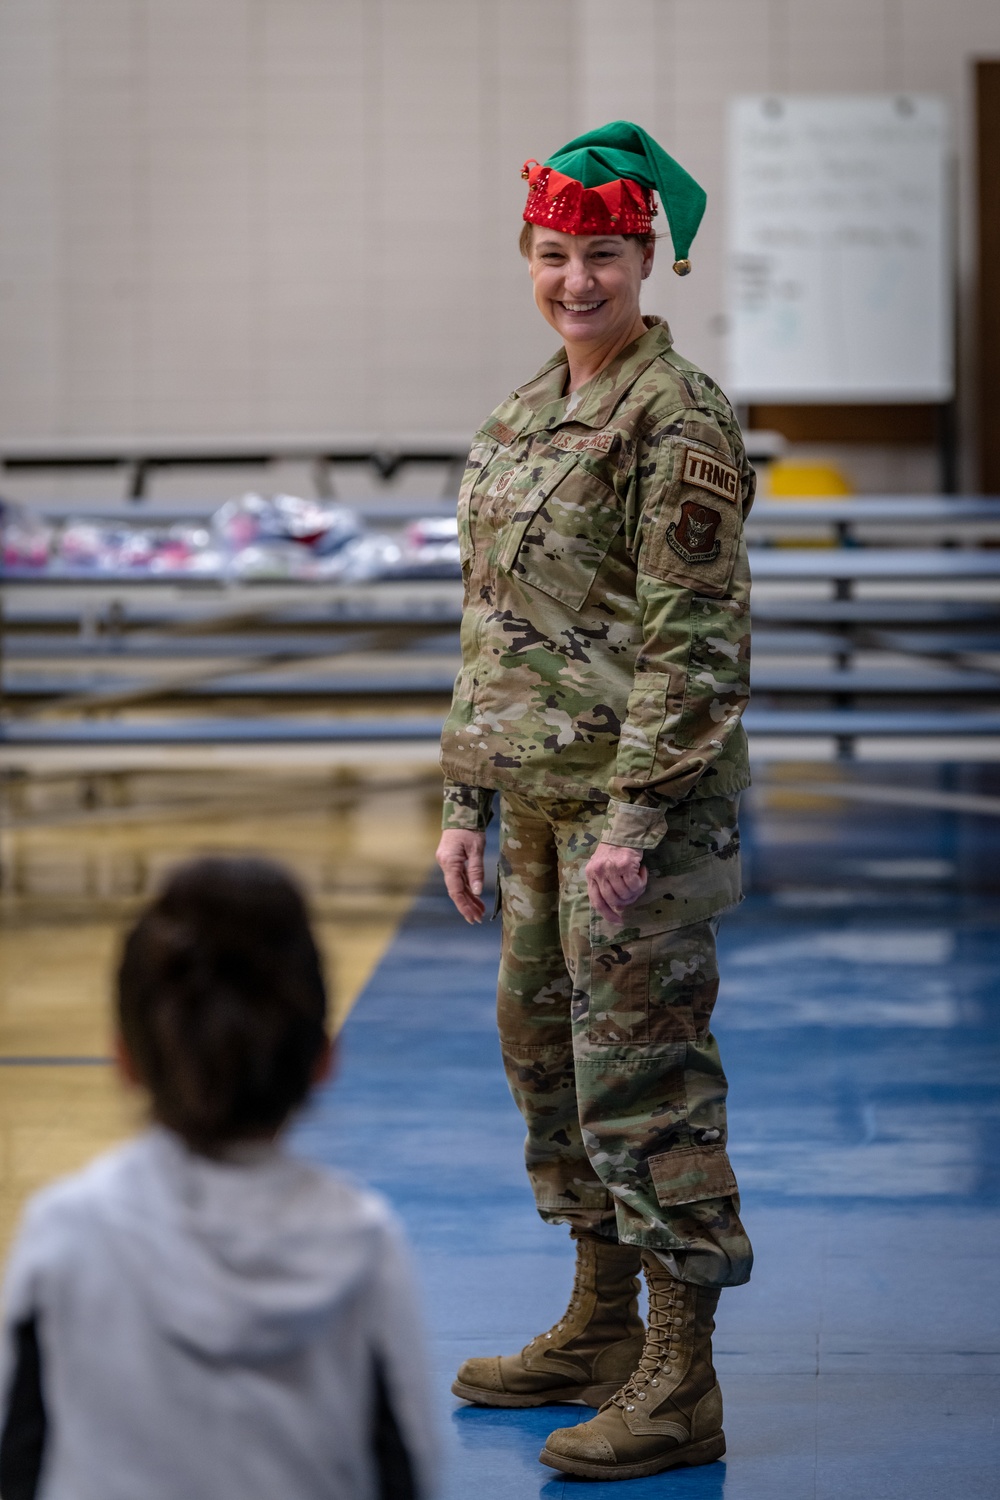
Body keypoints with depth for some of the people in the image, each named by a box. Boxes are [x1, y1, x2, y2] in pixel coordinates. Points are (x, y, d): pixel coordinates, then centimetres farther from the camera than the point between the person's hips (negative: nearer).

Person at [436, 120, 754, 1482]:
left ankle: (681, 1387, 3)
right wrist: (467, 799, 15)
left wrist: (637, 814, -21)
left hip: (645, 798, -9)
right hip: (541, 792, 9)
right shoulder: (523, 417, 13)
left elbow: (698, 638, -18)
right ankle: (602, 1327, 31)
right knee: (545, 1041, 16)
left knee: (642, 1067, -6)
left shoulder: (679, 421, -13)